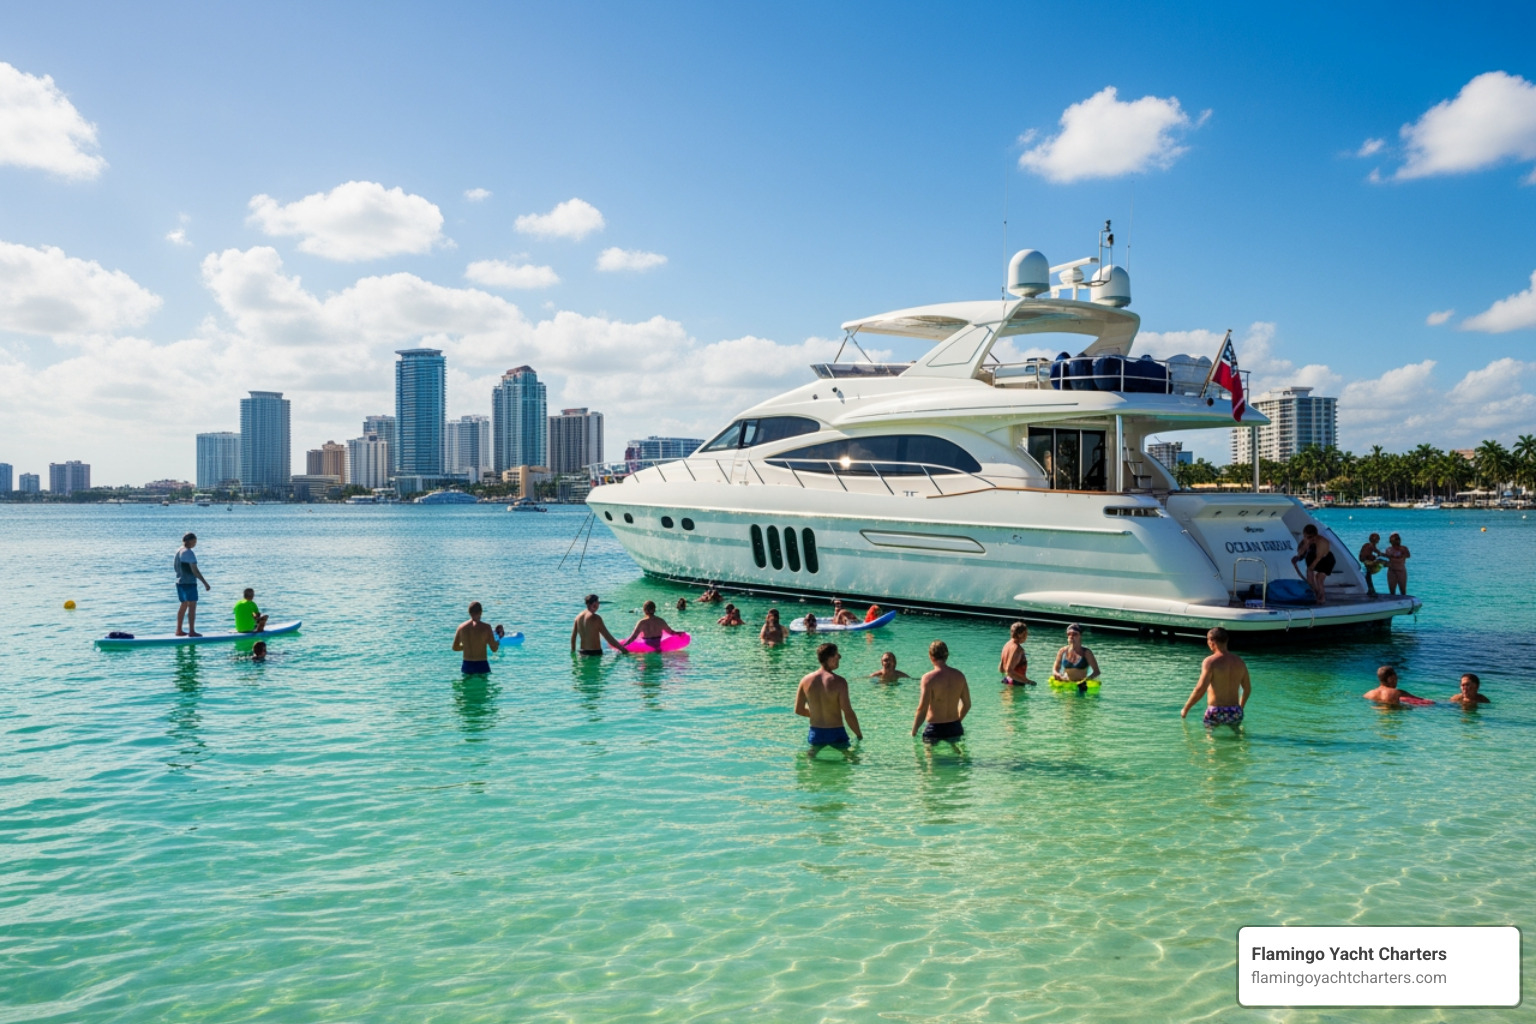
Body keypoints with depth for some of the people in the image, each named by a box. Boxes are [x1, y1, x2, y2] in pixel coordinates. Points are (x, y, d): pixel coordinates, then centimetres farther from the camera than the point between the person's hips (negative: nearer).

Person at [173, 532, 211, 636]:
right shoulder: (189, 553, -16)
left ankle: (179, 630, 19)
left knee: (184, 605, 16)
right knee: (192, 606, -7)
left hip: (180, 582, 9)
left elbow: (174, 566, 19)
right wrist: (205, 583, -19)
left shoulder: (178, 551, 11)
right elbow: (195, 570, -20)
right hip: (189, 582, -9)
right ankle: (191, 631, -9)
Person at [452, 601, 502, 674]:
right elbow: (494, 648, -9)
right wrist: (499, 637, 10)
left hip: (466, 665, 4)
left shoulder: (461, 627, 2)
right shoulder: (485, 627, -10)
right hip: (481, 665, -4)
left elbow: (455, 648, 11)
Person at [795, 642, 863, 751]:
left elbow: (798, 710, 7)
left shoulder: (806, 680, -2)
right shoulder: (839, 682, -16)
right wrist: (859, 735, -4)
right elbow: (848, 714, -18)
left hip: (815, 733, 4)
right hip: (836, 733, -4)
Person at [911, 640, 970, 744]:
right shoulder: (959, 675, 2)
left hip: (934, 730, -5)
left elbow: (922, 709, -18)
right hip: (955, 728, 5)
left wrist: (913, 732, -6)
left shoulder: (929, 677, -14)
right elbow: (967, 705, 10)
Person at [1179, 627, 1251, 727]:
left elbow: (1200, 689, -20)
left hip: (1216, 712, -5)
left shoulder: (1210, 662, -11)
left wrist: (1185, 709, -9)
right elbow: (1248, 688, 19)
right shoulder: (1239, 661, 8)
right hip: (1236, 713, 5)